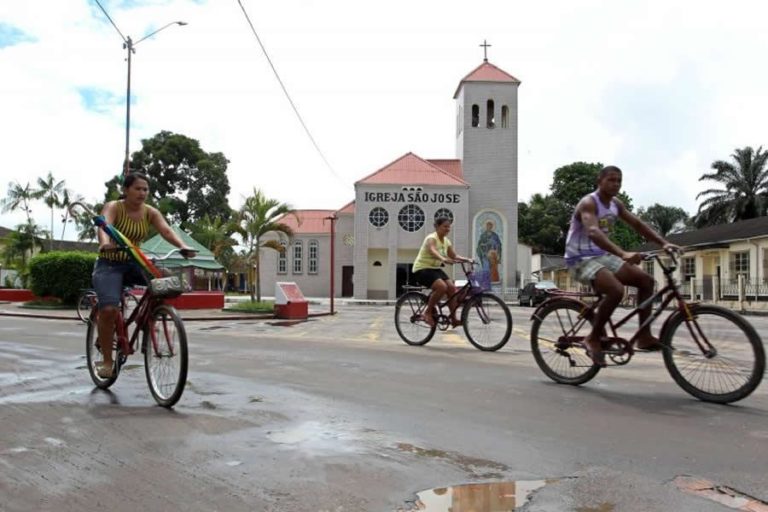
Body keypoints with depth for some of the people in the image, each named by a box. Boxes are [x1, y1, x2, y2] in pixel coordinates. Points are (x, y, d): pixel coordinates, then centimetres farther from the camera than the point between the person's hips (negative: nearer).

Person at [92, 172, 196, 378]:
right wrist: (105, 244, -55)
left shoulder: (150, 212, -2)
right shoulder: (113, 207, -11)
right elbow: (104, 226, -32)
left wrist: (183, 246, -39)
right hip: (109, 265, -3)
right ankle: (106, 360, -6)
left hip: (133, 263, 4)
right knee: (108, 309, -23)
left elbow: (166, 230, -19)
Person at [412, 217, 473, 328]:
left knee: (452, 287, -10)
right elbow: (433, 251, -38)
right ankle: (428, 313, -14)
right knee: (442, 286, -30)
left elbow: (454, 256, 7)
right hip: (422, 269, -8)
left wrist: (466, 259, -12)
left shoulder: (446, 241, 8)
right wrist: (443, 259, -57)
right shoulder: (431, 238, -17)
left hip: (436, 268, 8)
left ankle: (453, 319, -3)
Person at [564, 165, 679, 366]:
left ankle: (644, 336, 6)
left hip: (603, 256, 9)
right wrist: (623, 253, -49)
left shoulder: (616, 204, 9)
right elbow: (593, 232, -36)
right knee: (616, 290, -31)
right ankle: (593, 339, -14)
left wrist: (664, 243, -4)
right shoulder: (588, 203, -18)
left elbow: (638, 224, 10)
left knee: (646, 280, -1)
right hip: (582, 259, -9)